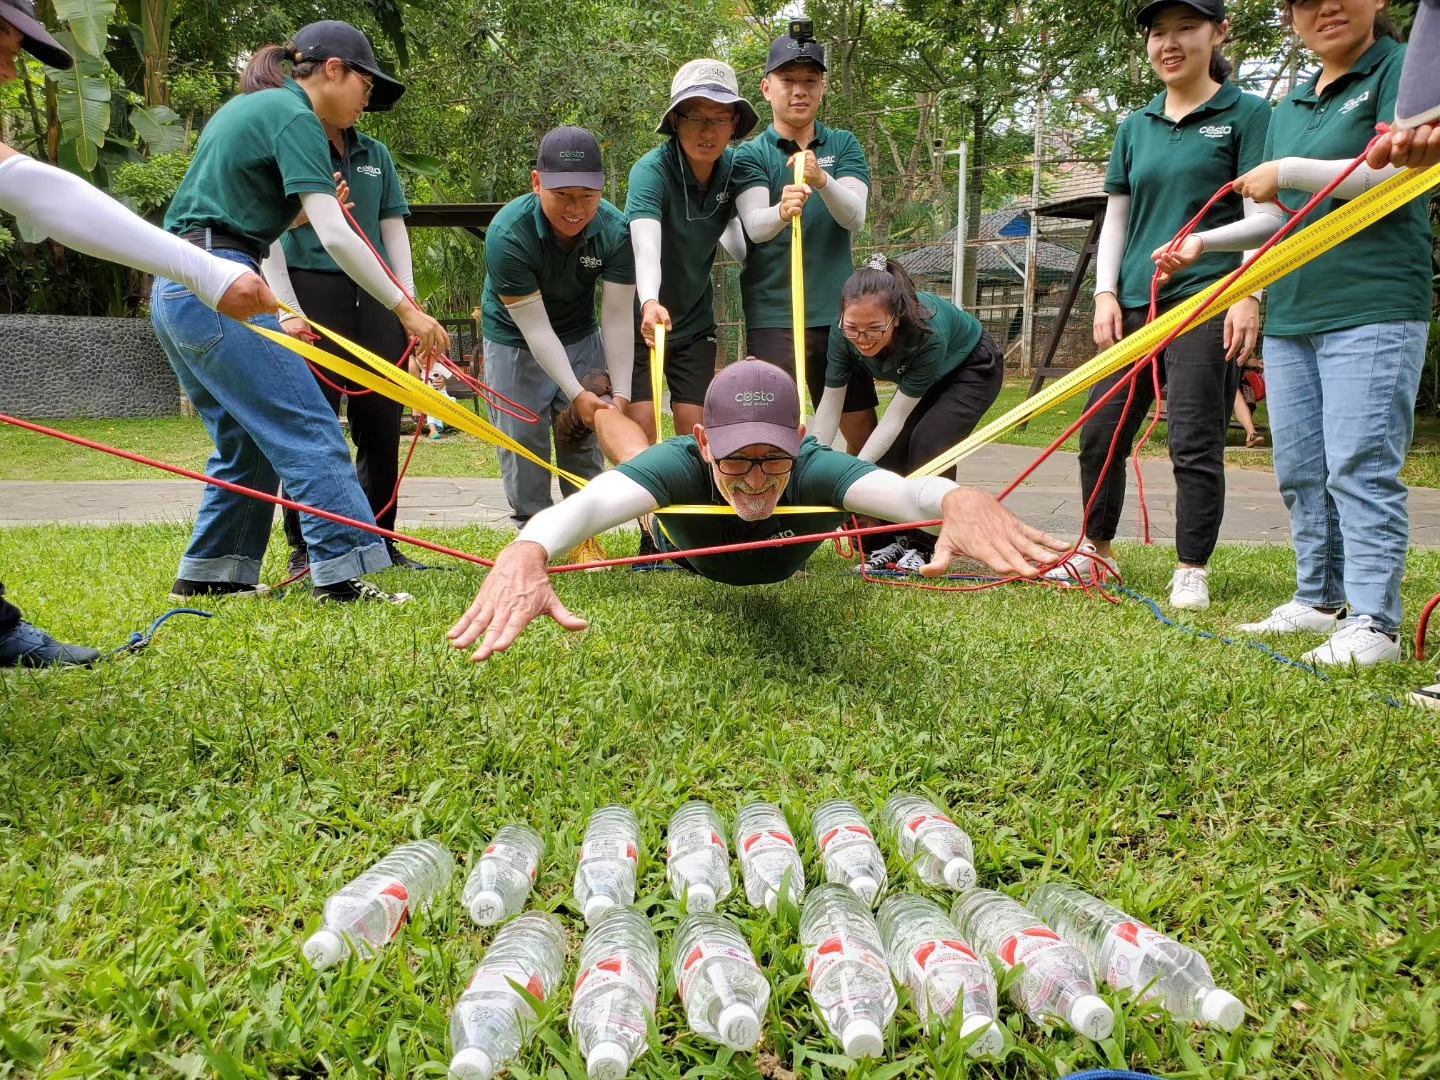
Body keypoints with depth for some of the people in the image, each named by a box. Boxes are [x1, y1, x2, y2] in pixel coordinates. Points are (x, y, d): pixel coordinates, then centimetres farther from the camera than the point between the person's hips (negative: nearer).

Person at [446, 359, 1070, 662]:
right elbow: (590, 503, -67)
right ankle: (592, 405, 56)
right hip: (683, 558, -1)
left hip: (785, 569, 1)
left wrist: (962, 500, -92)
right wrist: (526, 551, -90)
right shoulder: (684, 462, -49)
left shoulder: (814, 470, -49)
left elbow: (907, 490, -68)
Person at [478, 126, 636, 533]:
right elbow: (535, 326, -29)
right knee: (524, 439, -3)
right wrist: (576, 394, -31)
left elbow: (617, 317, -21)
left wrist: (621, 393, -25)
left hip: (581, 337, 3)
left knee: (583, 439, 4)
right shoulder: (508, 234, -31)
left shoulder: (615, 230, -23)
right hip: (515, 341, -3)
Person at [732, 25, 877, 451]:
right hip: (773, 315, -3)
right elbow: (754, 226, -18)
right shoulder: (750, 155, 0)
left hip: (837, 312, 3)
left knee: (862, 428, 8)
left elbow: (854, 217, -10)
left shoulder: (844, 145, 6)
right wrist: (781, 211, -41)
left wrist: (822, 180, -30)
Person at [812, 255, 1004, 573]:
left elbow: (897, 416, -37)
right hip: (924, 375, 5)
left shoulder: (928, 332, -43)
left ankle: (923, 545, -10)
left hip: (974, 369, -5)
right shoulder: (845, 333, -30)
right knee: (892, 449, -10)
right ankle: (899, 537, 7)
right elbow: (830, 406, -23)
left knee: (928, 443, -23)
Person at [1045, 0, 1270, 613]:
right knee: (1101, 434, 7)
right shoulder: (1135, 127, 15)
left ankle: (1191, 570, 8)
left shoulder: (1246, 114, 2)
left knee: (1195, 444, -4)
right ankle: (1096, 549, 23)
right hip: (1135, 304, 5)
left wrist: (1249, 295, -14)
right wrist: (1105, 293, 5)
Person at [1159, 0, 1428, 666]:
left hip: (1372, 310, -7)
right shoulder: (1289, 107, 21)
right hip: (1290, 315, 8)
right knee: (1299, 472, 9)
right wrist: (1204, 243, 15)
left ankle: (1374, 622, -6)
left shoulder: (1400, 69, 0)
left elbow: (1399, 173, -15)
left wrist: (1289, 171, -11)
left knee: (1360, 467, -11)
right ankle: (1319, 601, 19)